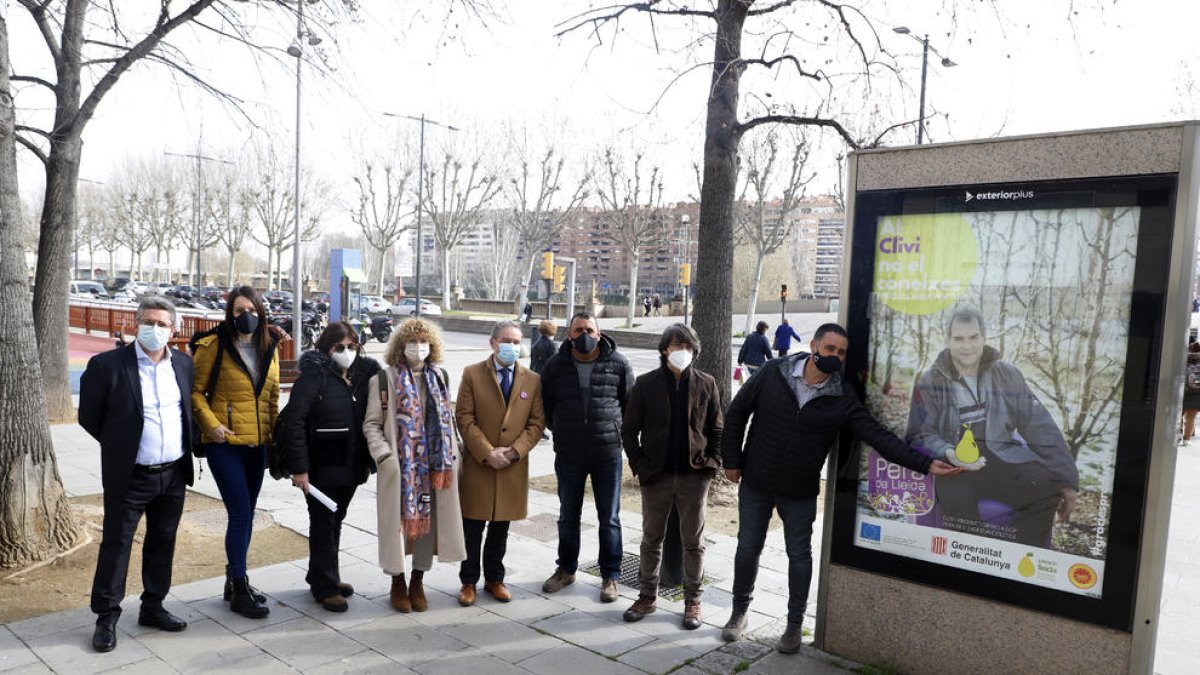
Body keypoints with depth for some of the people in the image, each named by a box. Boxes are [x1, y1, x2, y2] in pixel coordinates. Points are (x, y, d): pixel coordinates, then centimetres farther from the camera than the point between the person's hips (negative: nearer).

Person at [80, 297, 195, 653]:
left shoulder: (184, 364, 3)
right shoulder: (106, 365, -10)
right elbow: (89, 417, -2)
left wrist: (184, 451, 10)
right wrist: (120, 445, 4)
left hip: (174, 475, 4)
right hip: (129, 476, -4)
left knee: (163, 542, 14)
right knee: (116, 544, 6)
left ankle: (153, 607, 29)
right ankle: (107, 617, 19)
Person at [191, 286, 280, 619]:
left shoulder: (269, 348, 9)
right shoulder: (214, 346, -6)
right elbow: (196, 391, -3)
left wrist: (276, 434, 8)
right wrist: (211, 424, -15)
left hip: (257, 444, 6)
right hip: (225, 443, -5)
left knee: (245, 514, 13)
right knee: (240, 514, -7)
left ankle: (235, 580, 27)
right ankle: (239, 590, 4)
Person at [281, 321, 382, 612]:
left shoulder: (363, 375, 5)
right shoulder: (314, 376, -12)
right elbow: (294, 421, -17)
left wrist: (367, 461, 7)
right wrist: (299, 467, -20)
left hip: (351, 466, 6)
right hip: (322, 467, -5)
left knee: (335, 521, 17)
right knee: (324, 523, 5)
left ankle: (322, 577, 34)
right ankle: (325, 587, 19)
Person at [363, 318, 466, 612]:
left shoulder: (439, 377, 10)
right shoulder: (385, 379, -2)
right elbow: (371, 424, -1)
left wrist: (452, 453, 8)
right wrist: (384, 455, -13)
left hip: (435, 464, 4)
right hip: (399, 466, -3)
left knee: (429, 521, 8)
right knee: (399, 522, 3)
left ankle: (417, 582, 25)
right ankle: (398, 583, 23)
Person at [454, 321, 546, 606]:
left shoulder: (533, 380, 4)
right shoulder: (472, 374, -2)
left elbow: (537, 422, 2)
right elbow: (464, 418, -7)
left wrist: (514, 451, -11)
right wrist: (487, 453, -15)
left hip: (513, 467, 2)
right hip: (477, 464, -2)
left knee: (500, 529, 14)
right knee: (472, 529, 7)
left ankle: (494, 579, 29)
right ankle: (469, 582, 22)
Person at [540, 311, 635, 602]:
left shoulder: (618, 364, -5)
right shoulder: (556, 366, -2)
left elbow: (630, 404, 6)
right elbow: (546, 405, 11)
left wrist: (618, 434, 6)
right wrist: (562, 431, 9)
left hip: (608, 453, -2)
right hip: (568, 455, 2)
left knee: (609, 518, 8)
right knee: (568, 515, 16)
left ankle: (610, 575, 22)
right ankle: (566, 569, 34)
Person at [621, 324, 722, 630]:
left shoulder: (706, 384, 0)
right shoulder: (646, 384, -2)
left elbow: (716, 429, 6)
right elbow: (629, 429, 2)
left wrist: (712, 463, -4)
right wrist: (639, 465, -5)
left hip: (694, 475, 0)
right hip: (656, 475, 0)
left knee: (693, 541, 10)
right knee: (651, 538, 13)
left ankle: (692, 601, 24)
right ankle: (648, 596, 28)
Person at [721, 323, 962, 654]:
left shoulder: (844, 397, -10)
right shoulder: (773, 373, -12)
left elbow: (879, 436, -13)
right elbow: (737, 412, -4)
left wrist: (925, 464, -22)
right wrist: (732, 459, -3)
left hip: (800, 492, 0)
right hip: (755, 483, 0)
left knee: (799, 555, 13)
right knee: (748, 549, 13)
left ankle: (794, 624, 33)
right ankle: (740, 611, 35)